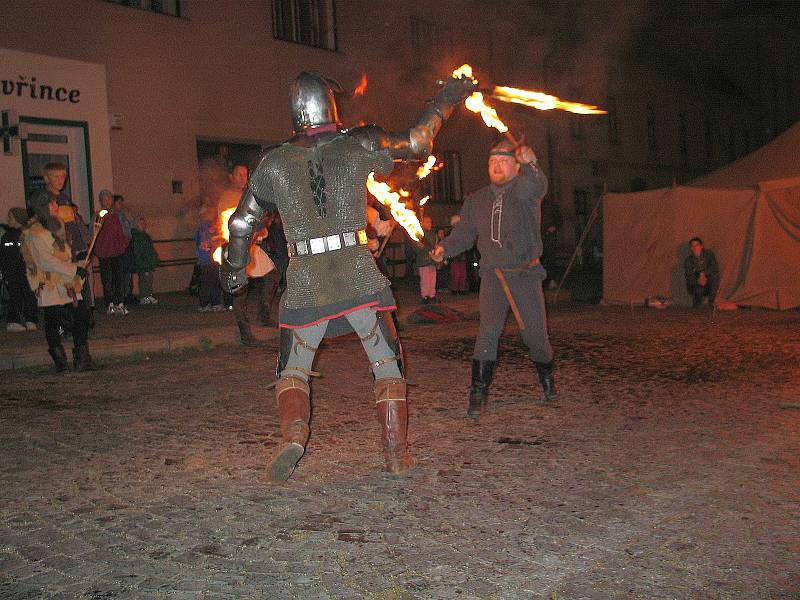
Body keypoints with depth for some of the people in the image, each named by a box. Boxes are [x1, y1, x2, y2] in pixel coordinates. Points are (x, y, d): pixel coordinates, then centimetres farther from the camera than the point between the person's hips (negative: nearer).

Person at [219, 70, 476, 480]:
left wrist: (233, 270, 27)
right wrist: (446, 99, 28)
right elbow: (416, 143, 13)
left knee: (293, 370, 17)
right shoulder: (358, 146, -1)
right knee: (388, 365, 14)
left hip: (305, 284, 1)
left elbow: (241, 223, 10)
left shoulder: (274, 162, 3)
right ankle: (397, 455, 14)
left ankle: (293, 434, -8)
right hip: (360, 278, -1)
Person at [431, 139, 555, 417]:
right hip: (493, 274, 2)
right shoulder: (476, 200, 11)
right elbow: (464, 232, 11)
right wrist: (444, 248, -11)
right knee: (489, 330, -15)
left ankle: (546, 377, 35)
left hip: (526, 273, -2)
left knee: (534, 333, 5)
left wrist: (531, 164, -51)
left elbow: (535, 187, -28)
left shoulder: (525, 188, -3)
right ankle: (479, 392, -9)